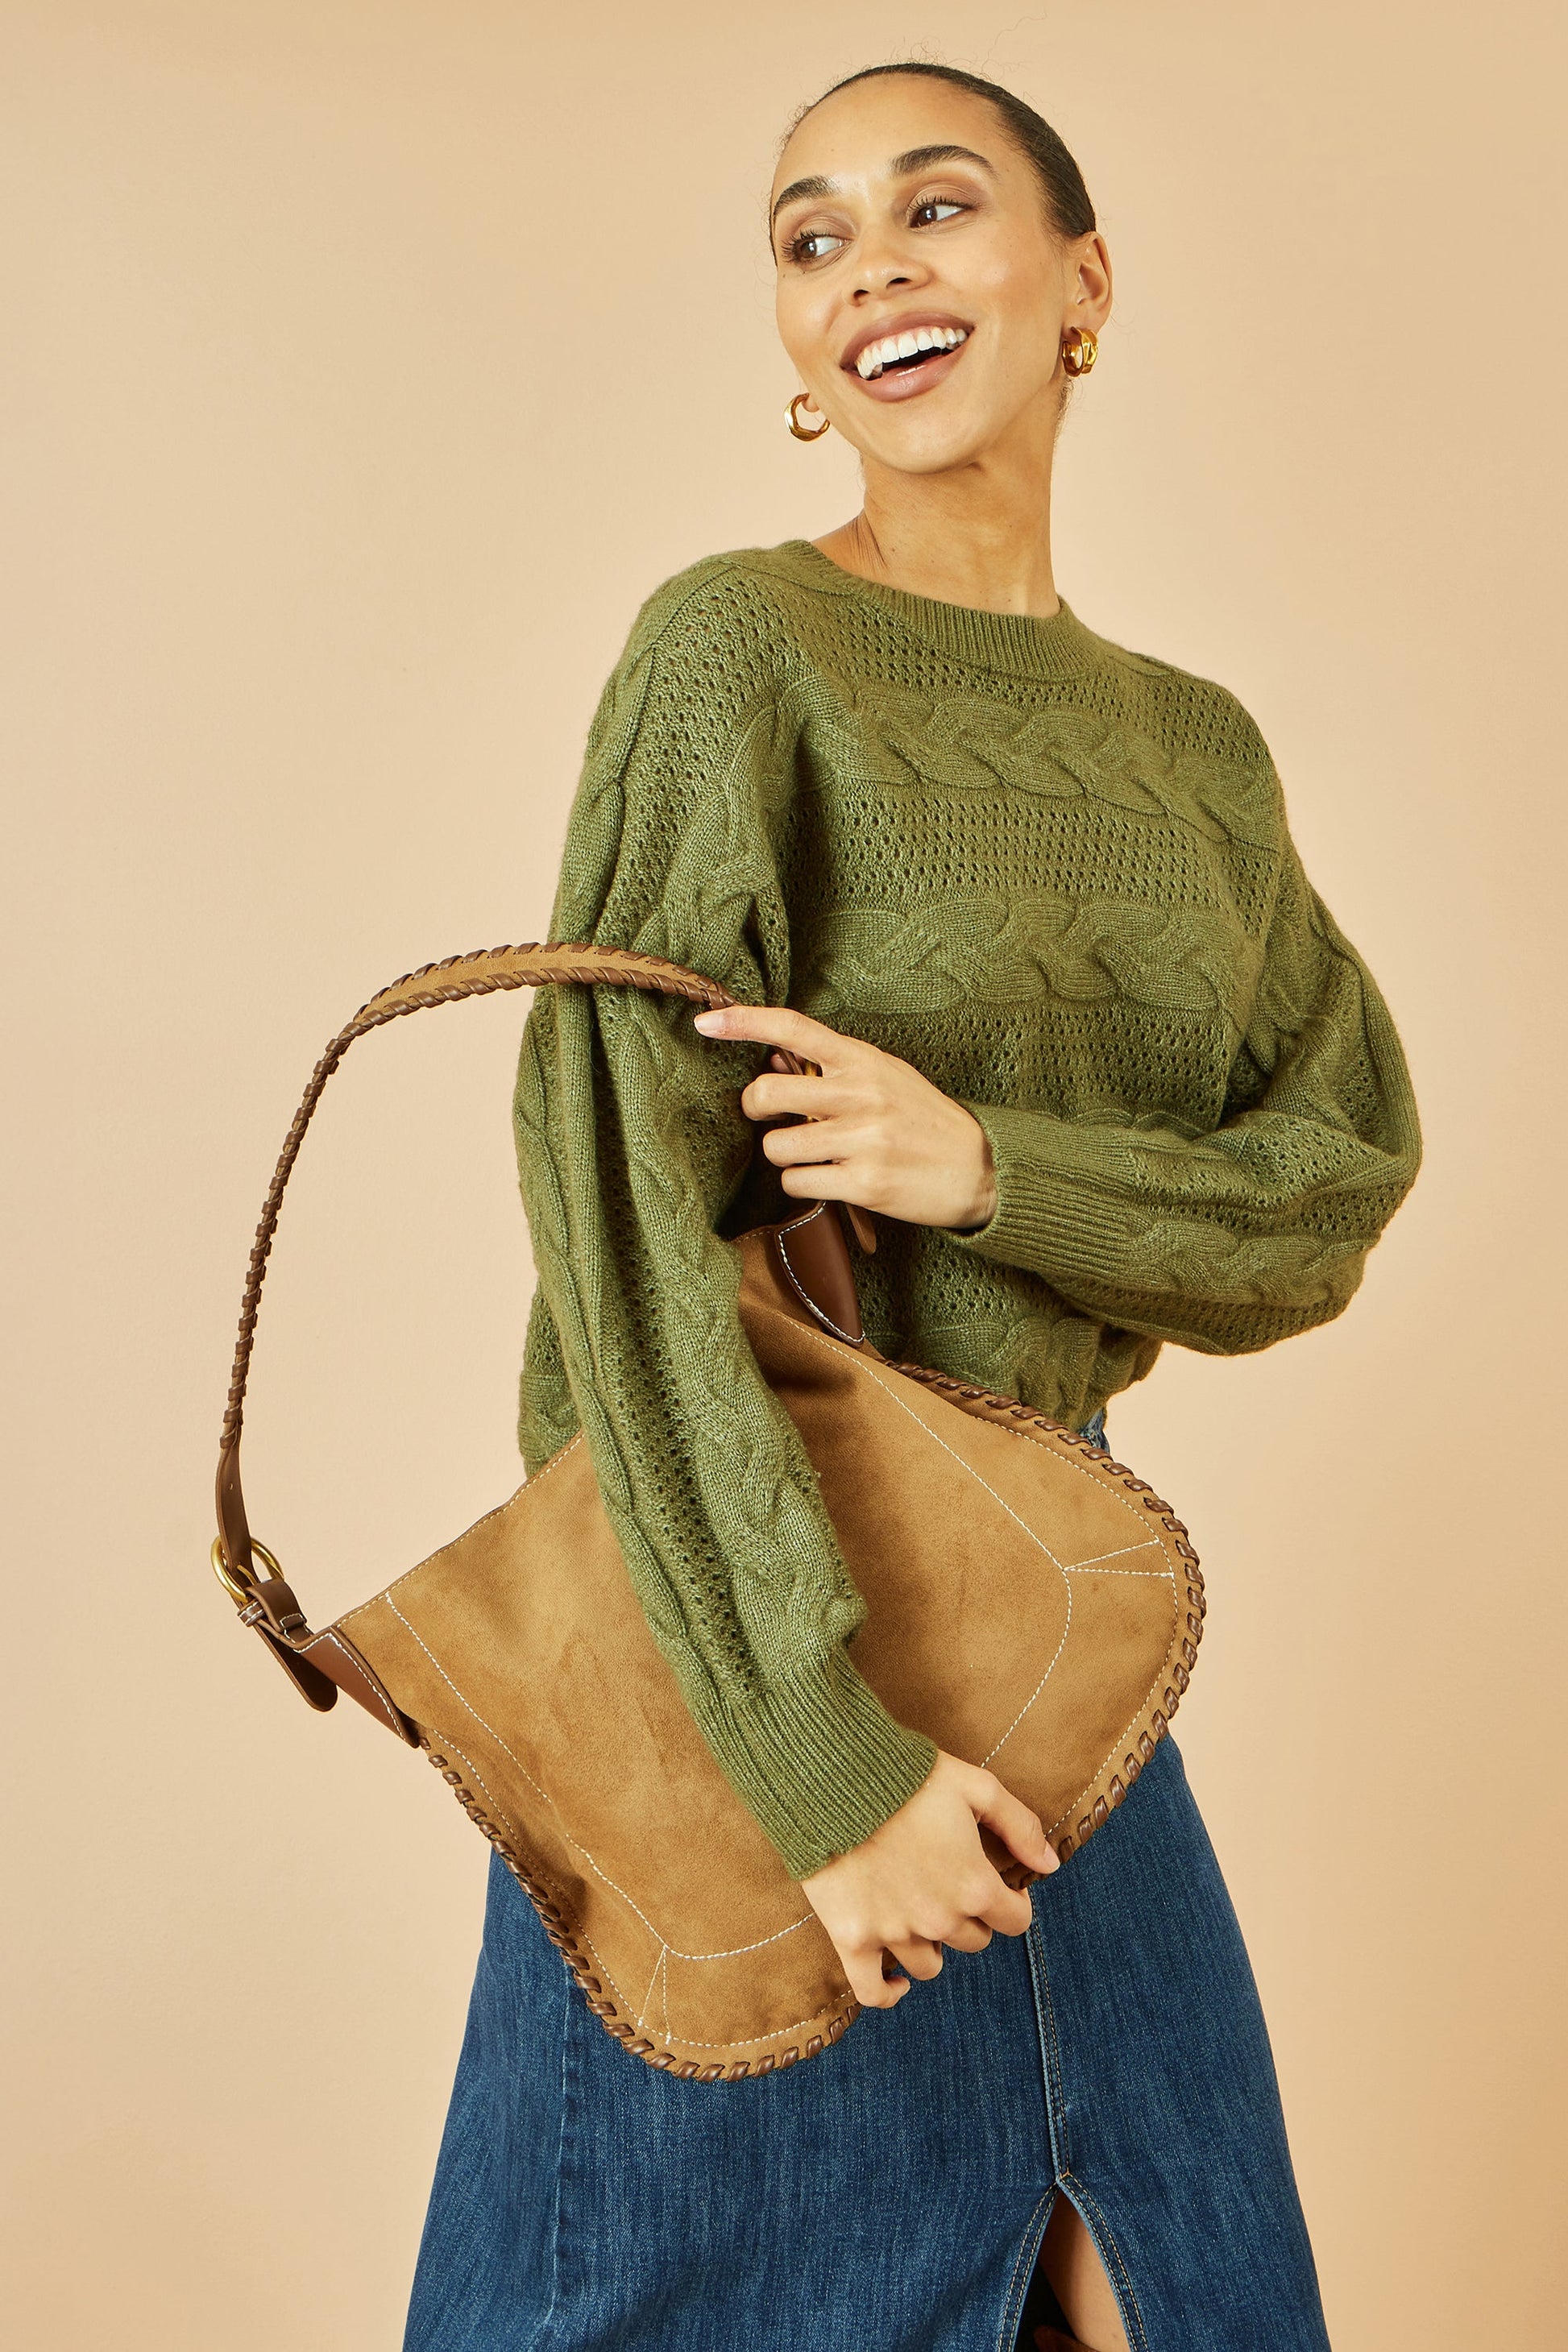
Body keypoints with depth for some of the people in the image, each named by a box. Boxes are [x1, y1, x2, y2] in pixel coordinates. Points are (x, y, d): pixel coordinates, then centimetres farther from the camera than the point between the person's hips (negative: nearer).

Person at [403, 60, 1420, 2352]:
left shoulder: (1199, 748, 7)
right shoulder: (741, 642, -11)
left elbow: (1334, 1198, 1)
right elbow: (619, 1188, -21)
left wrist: (990, 1168, -19)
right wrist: (831, 1743, -25)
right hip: (757, 1582, -5)